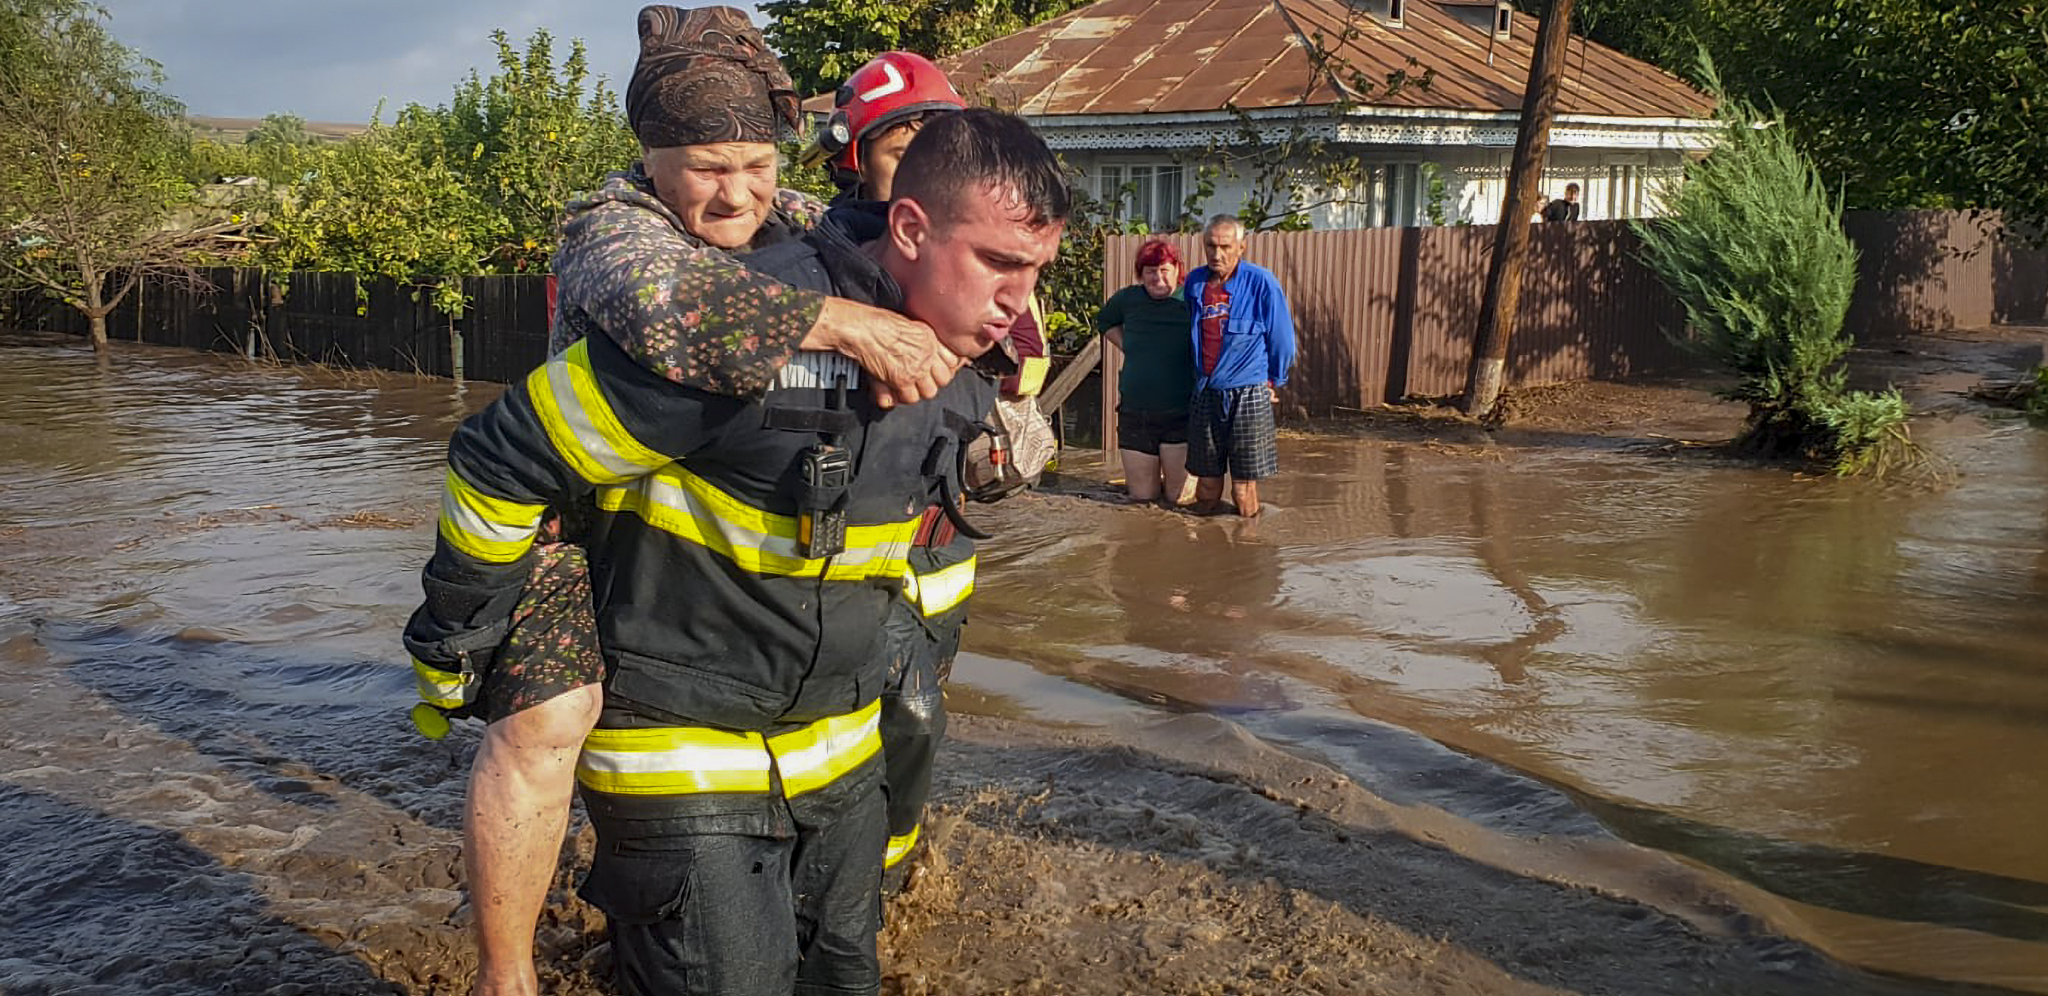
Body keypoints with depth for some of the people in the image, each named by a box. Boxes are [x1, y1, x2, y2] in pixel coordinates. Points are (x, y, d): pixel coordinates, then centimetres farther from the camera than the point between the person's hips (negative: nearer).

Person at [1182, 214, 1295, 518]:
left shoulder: (1261, 282, -7)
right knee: (1207, 482, 9)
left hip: (1247, 394, -4)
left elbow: (1282, 338, 2)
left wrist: (1274, 381, 11)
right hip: (1203, 396, 4)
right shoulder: (1194, 282, 7)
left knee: (1244, 488, -1)